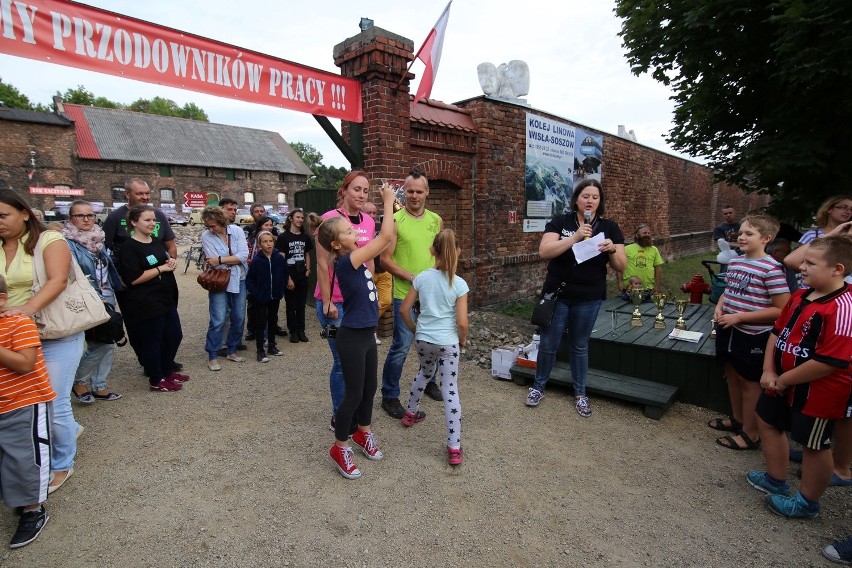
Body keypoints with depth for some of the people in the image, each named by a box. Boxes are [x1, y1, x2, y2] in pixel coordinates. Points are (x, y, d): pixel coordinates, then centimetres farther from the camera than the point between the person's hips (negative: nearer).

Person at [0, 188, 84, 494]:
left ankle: (62, 464, 23)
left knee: (53, 404, 2)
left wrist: (29, 307, -37)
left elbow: (58, 280, -22)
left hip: (57, 336, -6)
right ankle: (69, 429, 44)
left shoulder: (49, 240, -8)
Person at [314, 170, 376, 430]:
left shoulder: (369, 221, 7)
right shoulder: (330, 218, -12)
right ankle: (338, 416, 23)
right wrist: (327, 302, -14)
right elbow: (322, 263, -12)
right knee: (343, 360, 3)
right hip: (335, 302, -6)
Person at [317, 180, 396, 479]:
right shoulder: (346, 262, -21)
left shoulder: (356, 259, 4)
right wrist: (388, 201, -14)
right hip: (352, 337, -9)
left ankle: (363, 433, 43)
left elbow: (385, 240, 14)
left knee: (370, 387, 21)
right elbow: (386, 236, -24)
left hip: (367, 334, 9)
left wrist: (391, 205, 7)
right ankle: (339, 447, 24)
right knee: (354, 393, 4)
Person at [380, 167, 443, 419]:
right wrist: (411, 277, -17)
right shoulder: (395, 220, -8)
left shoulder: (436, 220, 7)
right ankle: (389, 396, 15)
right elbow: (385, 259, -10)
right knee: (401, 346, -3)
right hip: (405, 294, -5)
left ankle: (429, 382, 40)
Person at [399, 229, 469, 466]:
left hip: (424, 339, 3)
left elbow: (404, 310, 1)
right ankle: (454, 448, 6)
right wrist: (463, 339, 6)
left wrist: (414, 329, 17)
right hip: (448, 342, -3)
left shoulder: (422, 277, -3)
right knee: (450, 390, 3)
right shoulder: (459, 284, -11)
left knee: (424, 373, 31)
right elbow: (462, 322, -13)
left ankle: (411, 413, 49)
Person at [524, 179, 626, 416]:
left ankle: (580, 394, 32)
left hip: (589, 299, 1)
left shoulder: (610, 227, 0)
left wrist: (612, 249, -23)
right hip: (557, 295, -1)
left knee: (579, 346, 15)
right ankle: (538, 386, 30)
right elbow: (544, 252, -18)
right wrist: (575, 237, -26)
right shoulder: (560, 222, -5)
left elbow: (621, 266, -2)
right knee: (548, 344, 9)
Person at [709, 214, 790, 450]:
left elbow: (782, 310, -19)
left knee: (748, 381, 7)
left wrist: (739, 317, -22)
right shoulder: (734, 261, 4)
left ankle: (750, 434, 25)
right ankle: (737, 418, 41)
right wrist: (719, 307, -1)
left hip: (753, 336, -7)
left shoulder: (771, 269, -19)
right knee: (732, 375, 20)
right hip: (728, 330, 7)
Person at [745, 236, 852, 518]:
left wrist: (783, 380, -18)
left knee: (814, 445, 11)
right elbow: (777, 332, 7)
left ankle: (807, 503, 34)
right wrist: (768, 371, -2)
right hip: (782, 383, 9)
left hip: (816, 391, -9)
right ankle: (776, 481, 44)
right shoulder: (800, 296, 1)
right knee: (767, 420, 22)